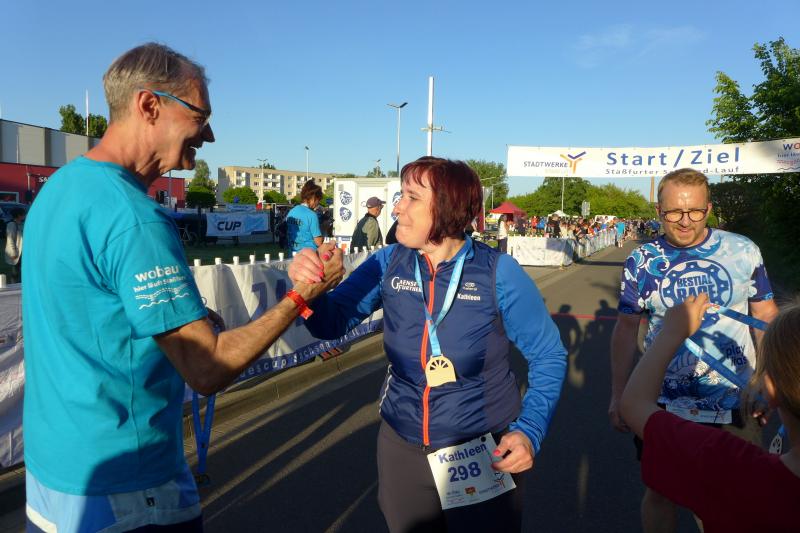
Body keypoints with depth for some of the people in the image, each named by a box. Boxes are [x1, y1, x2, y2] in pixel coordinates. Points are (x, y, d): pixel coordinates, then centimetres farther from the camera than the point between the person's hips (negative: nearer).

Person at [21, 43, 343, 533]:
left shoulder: (60, 185, 4)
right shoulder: (133, 217, -26)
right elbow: (208, 370, -25)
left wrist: (185, 320, 7)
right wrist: (304, 294, -16)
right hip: (124, 491, -8)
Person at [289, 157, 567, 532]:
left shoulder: (498, 272, -16)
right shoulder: (388, 264, -7)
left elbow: (549, 355, -7)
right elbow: (332, 322, -4)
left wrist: (530, 430, -18)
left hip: (483, 455, -3)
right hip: (401, 448, 3)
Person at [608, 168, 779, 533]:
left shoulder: (743, 251, -5)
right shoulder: (641, 261, -5)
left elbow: (766, 316, 4)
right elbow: (626, 329, -1)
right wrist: (617, 396, -2)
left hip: (734, 404, 1)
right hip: (664, 404, 0)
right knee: (660, 490, 15)